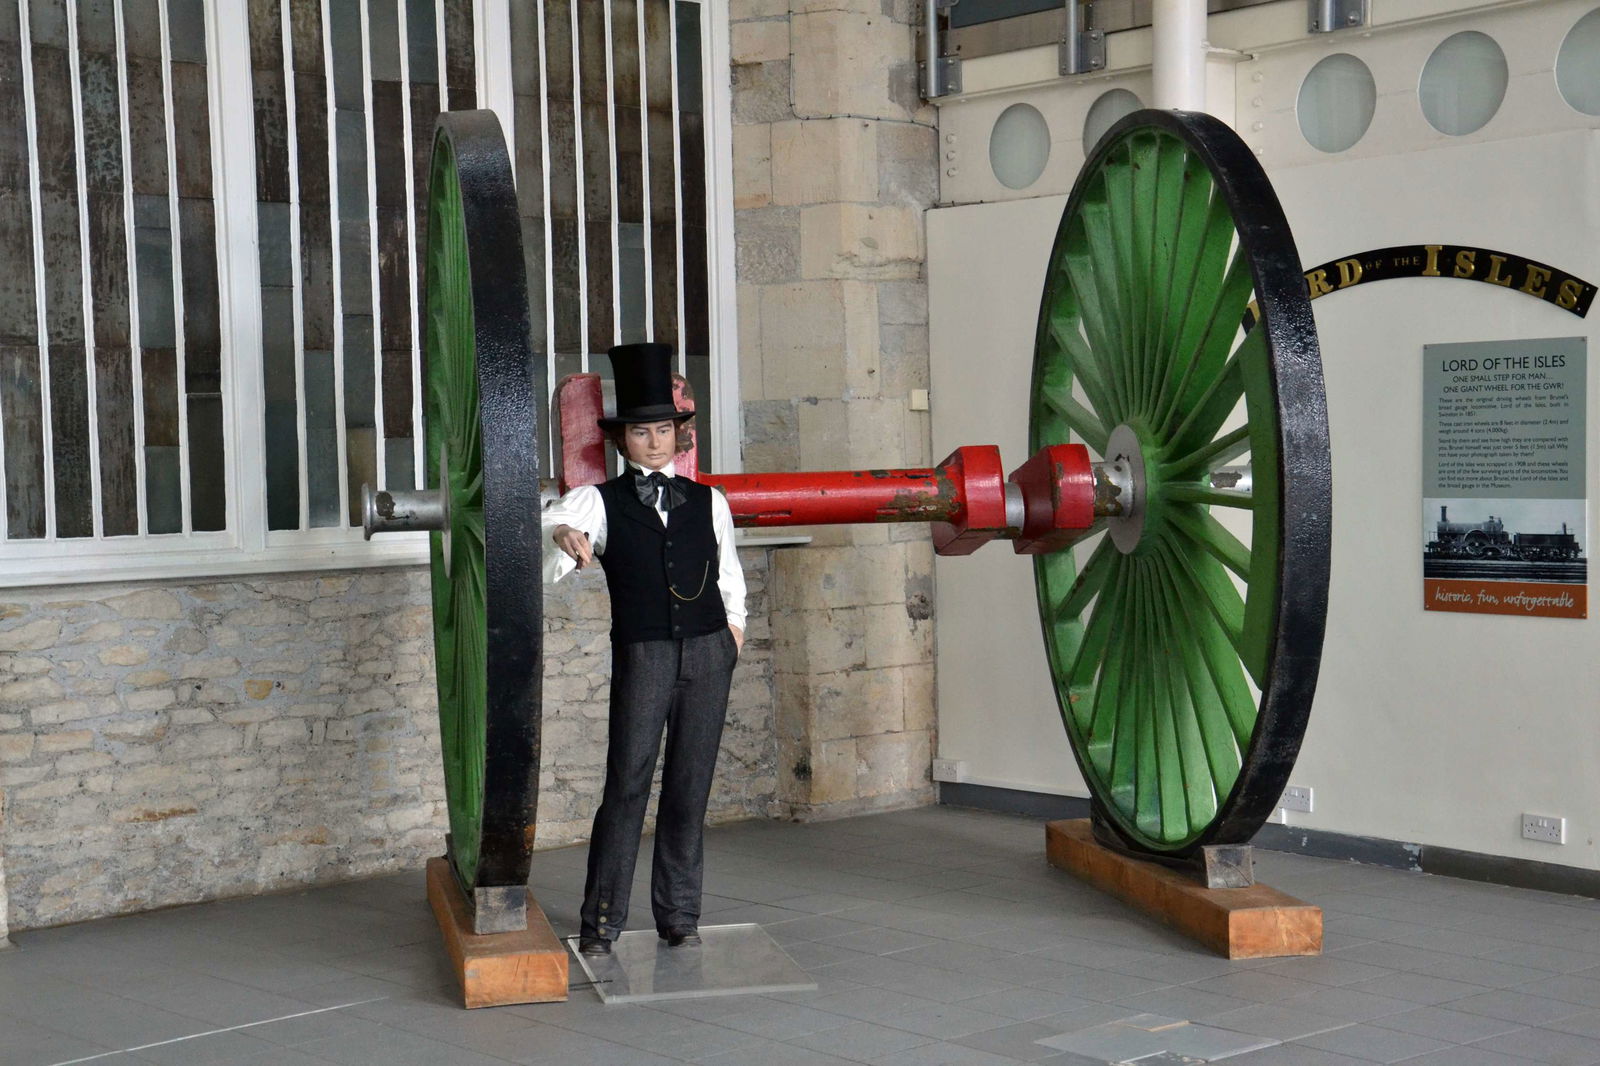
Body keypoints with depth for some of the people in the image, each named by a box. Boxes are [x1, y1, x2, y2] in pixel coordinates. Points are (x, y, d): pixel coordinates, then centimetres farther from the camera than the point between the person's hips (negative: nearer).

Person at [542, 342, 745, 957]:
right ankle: (601, 920, 0)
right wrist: (563, 535, -33)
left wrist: (734, 624, 13)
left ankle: (679, 914, 15)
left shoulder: (709, 502, 15)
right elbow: (555, 520, -12)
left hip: (709, 651, 3)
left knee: (691, 785, 5)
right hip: (641, 653, -3)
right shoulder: (601, 501, 6)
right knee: (627, 781, -8)